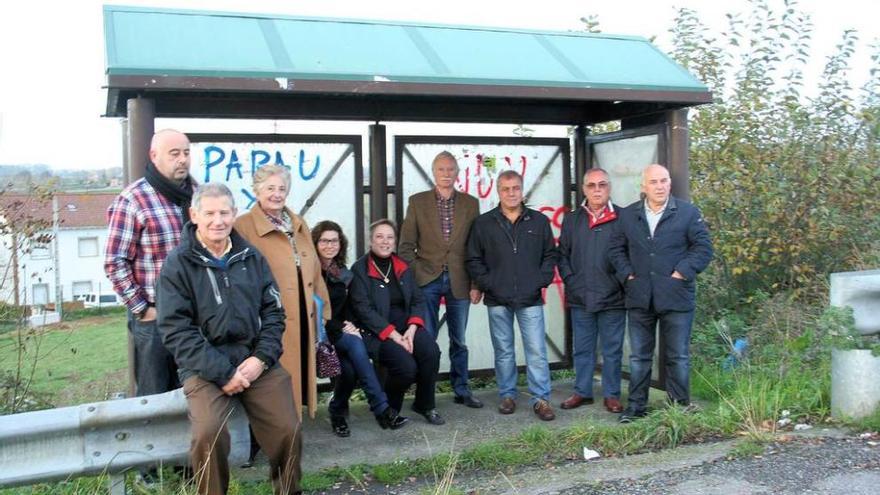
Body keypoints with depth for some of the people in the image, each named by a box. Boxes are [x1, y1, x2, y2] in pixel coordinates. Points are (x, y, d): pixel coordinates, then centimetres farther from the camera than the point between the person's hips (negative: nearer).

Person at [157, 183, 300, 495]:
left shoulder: (251, 257, 10)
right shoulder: (178, 264, -2)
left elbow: (273, 311, 11)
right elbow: (176, 329, -8)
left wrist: (262, 357, -6)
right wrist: (221, 372, -15)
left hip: (256, 358, 3)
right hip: (205, 365, -3)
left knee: (288, 430, -9)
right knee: (209, 433, -27)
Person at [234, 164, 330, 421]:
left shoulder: (299, 225, 16)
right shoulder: (243, 226, -6)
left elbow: (314, 272, 18)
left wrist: (322, 311, 16)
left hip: (303, 319, 7)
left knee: (299, 376, 13)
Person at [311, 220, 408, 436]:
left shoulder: (342, 272, 14)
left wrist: (351, 325, -4)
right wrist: (341, 328, -15)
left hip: (341, 331, 6)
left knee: (350, 368, -27)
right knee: (355, 344, -32)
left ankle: (338, 413, -5)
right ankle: (382, 410, -35)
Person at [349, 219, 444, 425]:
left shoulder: (403, 267, 15)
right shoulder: (359, 269, -3)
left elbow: (418, 300, 10)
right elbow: (363, 309, -11)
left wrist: (412, 328, -10)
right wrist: (393, 335, -18)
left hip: (406, 326, 5)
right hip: (377, 332, -5)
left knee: (431, 351, -25)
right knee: (406, 366, -28)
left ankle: (425, 405, -2)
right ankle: (390, 410, 3)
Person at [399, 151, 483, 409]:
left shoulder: (470, 203, 6)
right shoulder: (418, 202, 4)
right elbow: (406, 245, 3)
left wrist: (477, 283, -1)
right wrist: (414, 277, -6)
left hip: (459, 282, 1)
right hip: (427, 281, -1)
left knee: (459, 340, 10)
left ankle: (461, 390, 21)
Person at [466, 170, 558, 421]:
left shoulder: (539, 221, 7)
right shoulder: (483, 223, 4)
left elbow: (550, 255, 11)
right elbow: (473, 259, 6)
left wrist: (541, 281, -1)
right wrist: (487, 284, -4)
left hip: (530, 299, 0)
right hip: (497, 300, 0)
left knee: (537, 351, -2)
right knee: (503, 351, 9)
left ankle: (541, 399, 6)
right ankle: (507, 395, 21)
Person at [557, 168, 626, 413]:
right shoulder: (572, 219, 9)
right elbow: (562, 254, 11)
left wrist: (622, 281, -6)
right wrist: (569, 280, 2)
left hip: (613, 298, -3)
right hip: (580, 298, 3)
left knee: (612, 350, 7)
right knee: (582, 348, 12)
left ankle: (612, 395, 17)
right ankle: (582, 391, 23)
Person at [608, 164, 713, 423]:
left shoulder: (688, 213, -2)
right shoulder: (628, 215, 7)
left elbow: (703, 247, -4)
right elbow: (616, 248, 12)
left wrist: (682, 273, -11)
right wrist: (627, 274, 0)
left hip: (676, 297, -2)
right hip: (639, 297, 3)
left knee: (678, 357, 6)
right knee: (639, 356, 10)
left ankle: (680, 406, 18)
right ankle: (636, 405, 20)